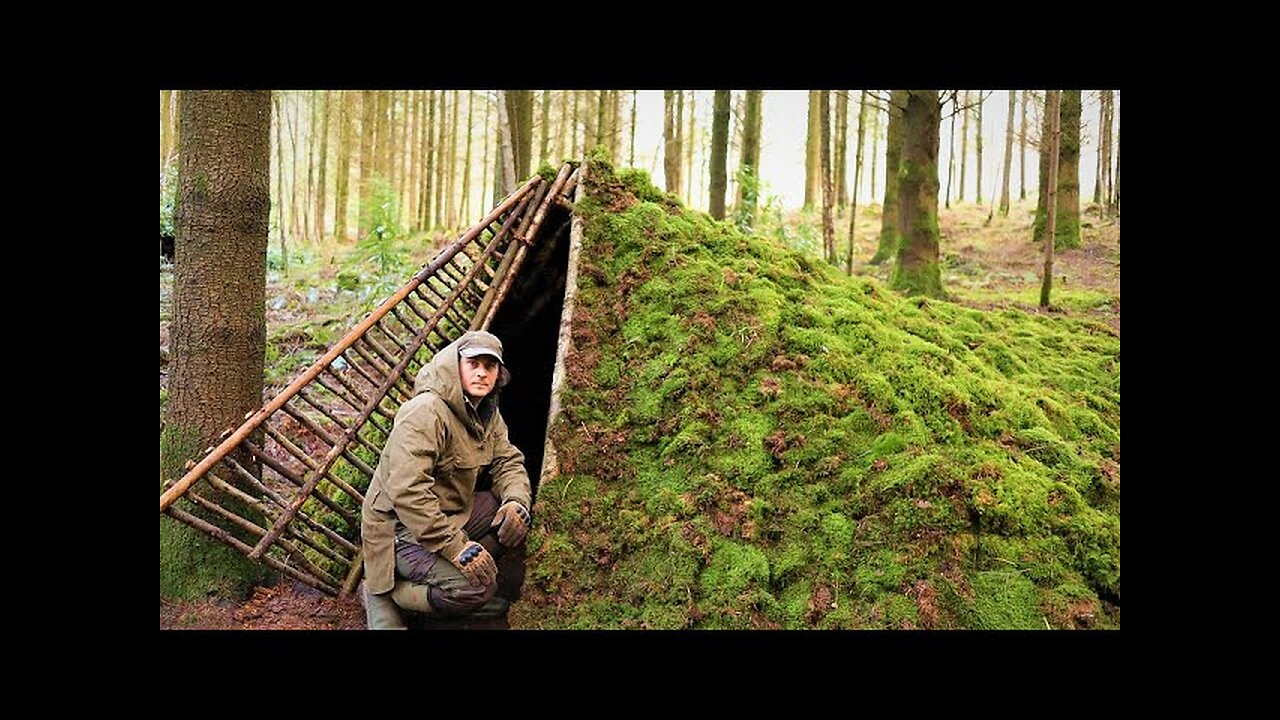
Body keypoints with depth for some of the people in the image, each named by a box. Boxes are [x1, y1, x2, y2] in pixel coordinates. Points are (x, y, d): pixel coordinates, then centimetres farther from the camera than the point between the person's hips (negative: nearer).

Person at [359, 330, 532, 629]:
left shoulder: (488, 413, 6)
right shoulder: (425, 412, -25)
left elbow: (508, 462, 6)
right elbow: (407, 491, -33)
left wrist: (516, 503, -18)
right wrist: (456, 545, -35)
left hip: (452, 514, 9)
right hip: (402, 527, -9)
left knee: (517, 514, -5)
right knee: (477, 589, -25)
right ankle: (382, 592, -5)